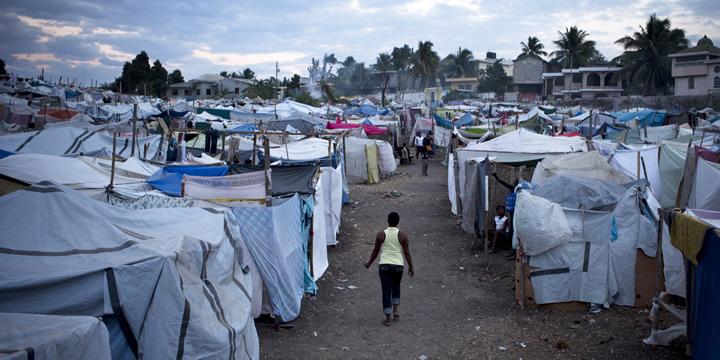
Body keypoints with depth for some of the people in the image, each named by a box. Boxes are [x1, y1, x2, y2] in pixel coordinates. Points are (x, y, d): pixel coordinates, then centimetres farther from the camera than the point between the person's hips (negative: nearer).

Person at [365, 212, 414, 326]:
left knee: (386, 290, 3)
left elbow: (375, 251, 6)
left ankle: (388, 318, 3)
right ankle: (395, 311, 20)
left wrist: (369, 263, 21)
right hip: (398, 265, 1)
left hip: (384, 265, -1)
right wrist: (410, 267, 12)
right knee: (396, 286, 25)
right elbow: (407, 253, 0)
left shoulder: (381, 235, -2)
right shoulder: (402, 235, -2)